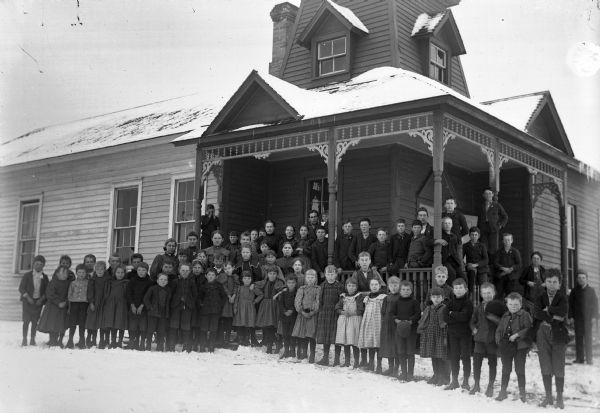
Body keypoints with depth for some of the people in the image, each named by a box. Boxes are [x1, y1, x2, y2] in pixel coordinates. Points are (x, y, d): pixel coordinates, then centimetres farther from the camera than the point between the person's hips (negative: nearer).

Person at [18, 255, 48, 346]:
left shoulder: (44, 277, 6)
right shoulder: (27, 275, 0)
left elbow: (47, 290, 7)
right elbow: (21, 288, -2)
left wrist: (41, 299, -7)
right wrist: (28, 298, -12)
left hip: (38, 301, 2)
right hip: (28, 300, -2)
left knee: (35, 321, 1)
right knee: (26, 320, -7)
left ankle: (32, 339, 6)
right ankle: (24, 339, -1)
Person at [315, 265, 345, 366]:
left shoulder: (340, 286, -4)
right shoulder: (323, 286, 8)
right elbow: (320, 300, 12)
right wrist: (319, 312, 7)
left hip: (336, 313, -4)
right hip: (324, 314, 4)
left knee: (337, 337, -1)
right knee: (325, 336, 8)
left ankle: (337, 358, 9)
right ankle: (325, 358, 17)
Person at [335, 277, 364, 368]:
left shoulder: (359, 297, -1)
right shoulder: (343, 296, 12)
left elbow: (361, 310, -7)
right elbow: (337, 308, 8)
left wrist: (352, 313, -16)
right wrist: (343, 312, -9)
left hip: (355, 320, -4)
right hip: (343, 320, 5)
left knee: (354, 343, -7)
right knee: (345, 342, 7)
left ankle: (356, 362, 2)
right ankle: (347, 361, 17)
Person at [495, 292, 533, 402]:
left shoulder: (525, 315, -6)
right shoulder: (505, 316, 12)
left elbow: (529, 329, -16)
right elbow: (499, 329, 19)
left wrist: (517, 335, -21)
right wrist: (498, 340, 5)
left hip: (520, 346, -5)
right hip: (505, 347, 5)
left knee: (520, 370, 1)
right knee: (506, 369, 12)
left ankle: (522, 393, 12)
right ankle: (503, 391, 21)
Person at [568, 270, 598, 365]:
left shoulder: (591, 290, 5)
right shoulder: (574, 291, 6)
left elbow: (595, 303, 5)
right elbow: (570, 303, 7)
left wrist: (594, 316, -4)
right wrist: (570, 316, 0)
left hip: (587, 317, -1)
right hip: (577, 318, 1)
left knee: (588, 338, -1)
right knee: (578, 338, 2)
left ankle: (589, 358, 4)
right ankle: (579, 358, 6)